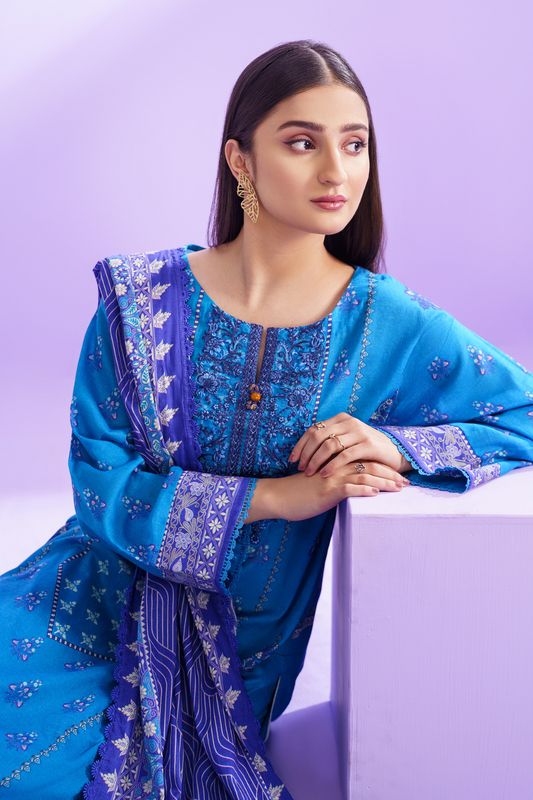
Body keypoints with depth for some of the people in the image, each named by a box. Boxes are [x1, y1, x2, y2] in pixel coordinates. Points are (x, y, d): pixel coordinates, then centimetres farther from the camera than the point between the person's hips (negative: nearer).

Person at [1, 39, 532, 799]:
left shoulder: (391, 324, -9)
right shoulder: (142, 301, -8)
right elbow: (99, 480, -11)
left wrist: (396, 445, -21)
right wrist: (279, 494, -21)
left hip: (249, 639, 0)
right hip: (107, 599, 1)